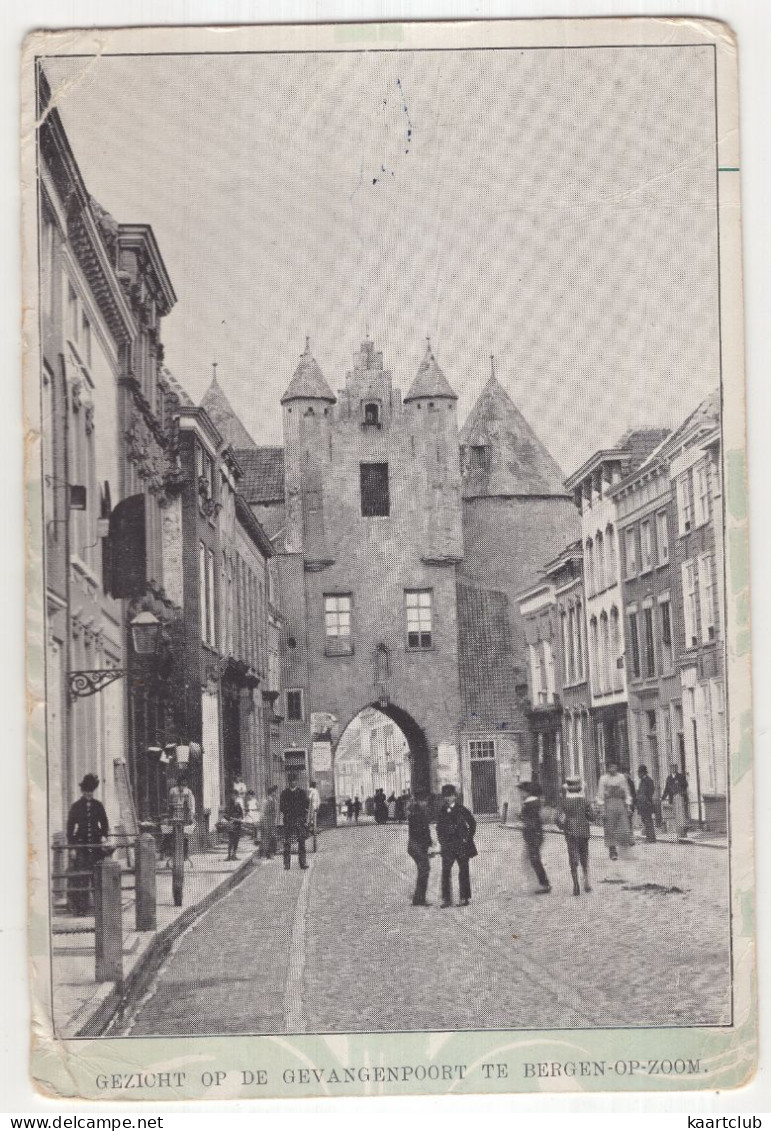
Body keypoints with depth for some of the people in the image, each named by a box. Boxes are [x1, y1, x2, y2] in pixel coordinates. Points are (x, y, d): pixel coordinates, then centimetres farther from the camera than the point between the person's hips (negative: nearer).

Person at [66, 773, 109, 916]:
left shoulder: (98, 805, 8)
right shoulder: (75, 806, 1)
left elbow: (104, 823, 16)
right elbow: (70, 827, 1)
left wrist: (103, 835, -3)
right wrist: (72, 847, -5)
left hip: (96, 845, 2)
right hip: (80, 845, -2)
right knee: (80, 877, -7)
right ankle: (78, 907, -3)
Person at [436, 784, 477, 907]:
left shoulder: (461, 810, -3)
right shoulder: (442, 811, 9)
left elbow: (472, 823, 2)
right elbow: (439, 828, 17)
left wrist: (468, 838, -1)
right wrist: (441, 841, 8)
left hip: (462, 845, -3)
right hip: (447, 847, 3)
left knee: (463, 871, 2)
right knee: (445, 871, -4)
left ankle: (465, 898, 9)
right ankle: (446, 899, 0)